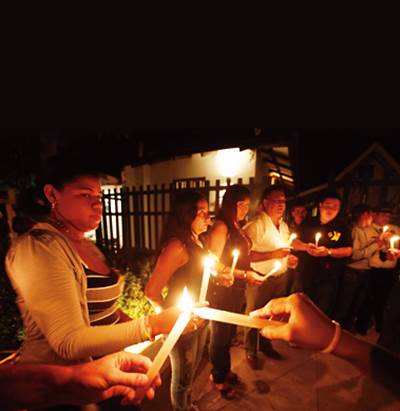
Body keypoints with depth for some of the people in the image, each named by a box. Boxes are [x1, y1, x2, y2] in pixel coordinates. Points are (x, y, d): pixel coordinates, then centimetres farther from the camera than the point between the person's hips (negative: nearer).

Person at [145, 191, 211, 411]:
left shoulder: (196, 243, -1)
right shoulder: (177, 246, -28)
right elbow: (151, 291, -27)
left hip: (199, 320, 8)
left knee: (191, 372, 30)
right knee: (182, 377, 19)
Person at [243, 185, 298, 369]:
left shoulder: (284, 226, 8)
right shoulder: (254, 226, -19)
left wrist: (290, 259, 1)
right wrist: (273, 254, -26)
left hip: (281, 277, 7)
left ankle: (266, 345, 45)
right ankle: (250, 351, 32)